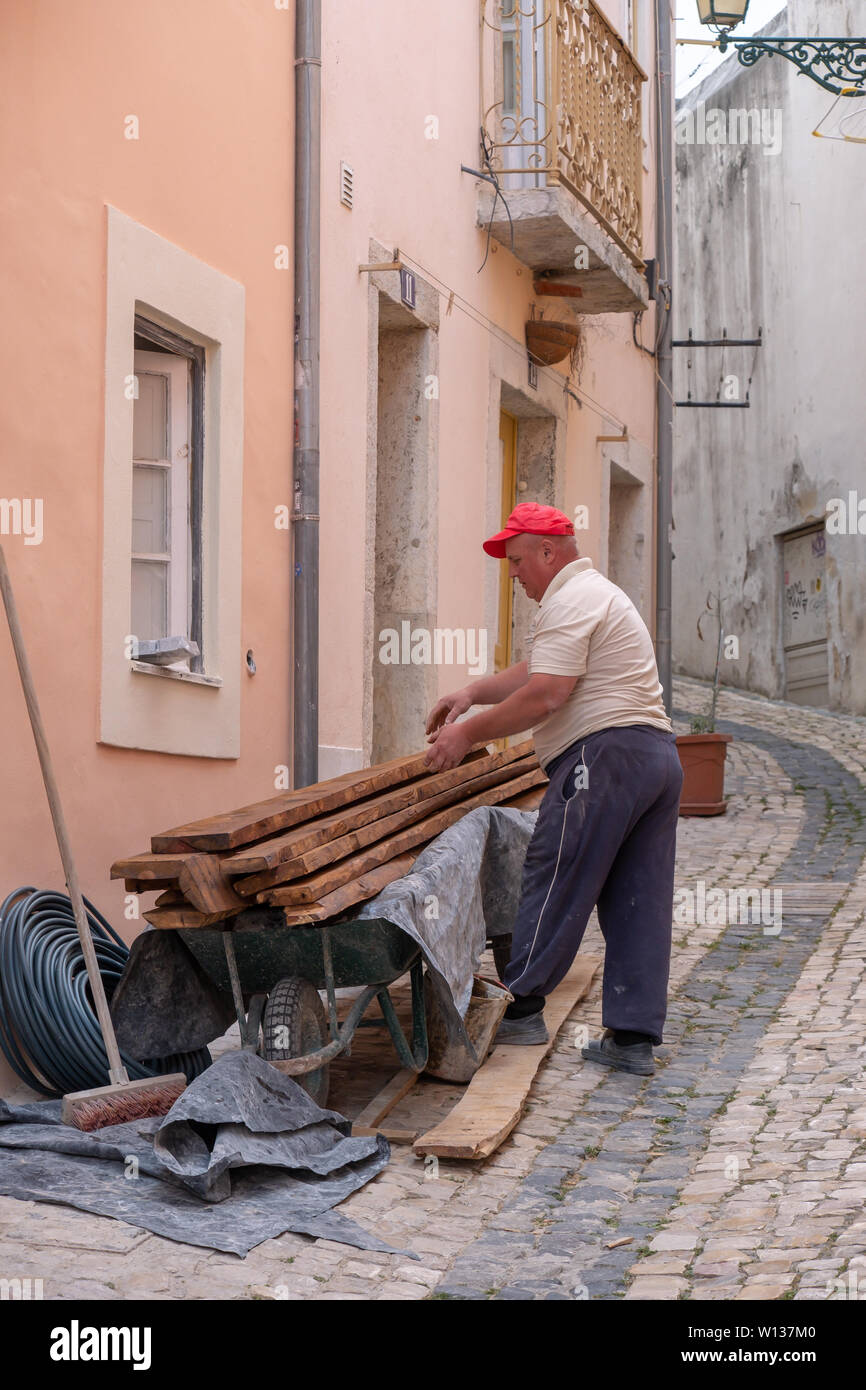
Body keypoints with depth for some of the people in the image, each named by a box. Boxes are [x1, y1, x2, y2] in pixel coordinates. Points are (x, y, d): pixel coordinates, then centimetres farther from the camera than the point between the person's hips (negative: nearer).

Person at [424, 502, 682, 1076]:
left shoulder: (570, 600, -8)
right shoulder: (601, 593, 26)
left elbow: (544, 694, -18)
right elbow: (535, 670, 30)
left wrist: (468, 733, -11)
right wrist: (473, 693, 19)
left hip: (605, 754, -10)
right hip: (658, 755, 10)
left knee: (555, 882, -1)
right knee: (639, 901, 6)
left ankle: (520, 1006, 6)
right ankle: (634, 1037, 7)